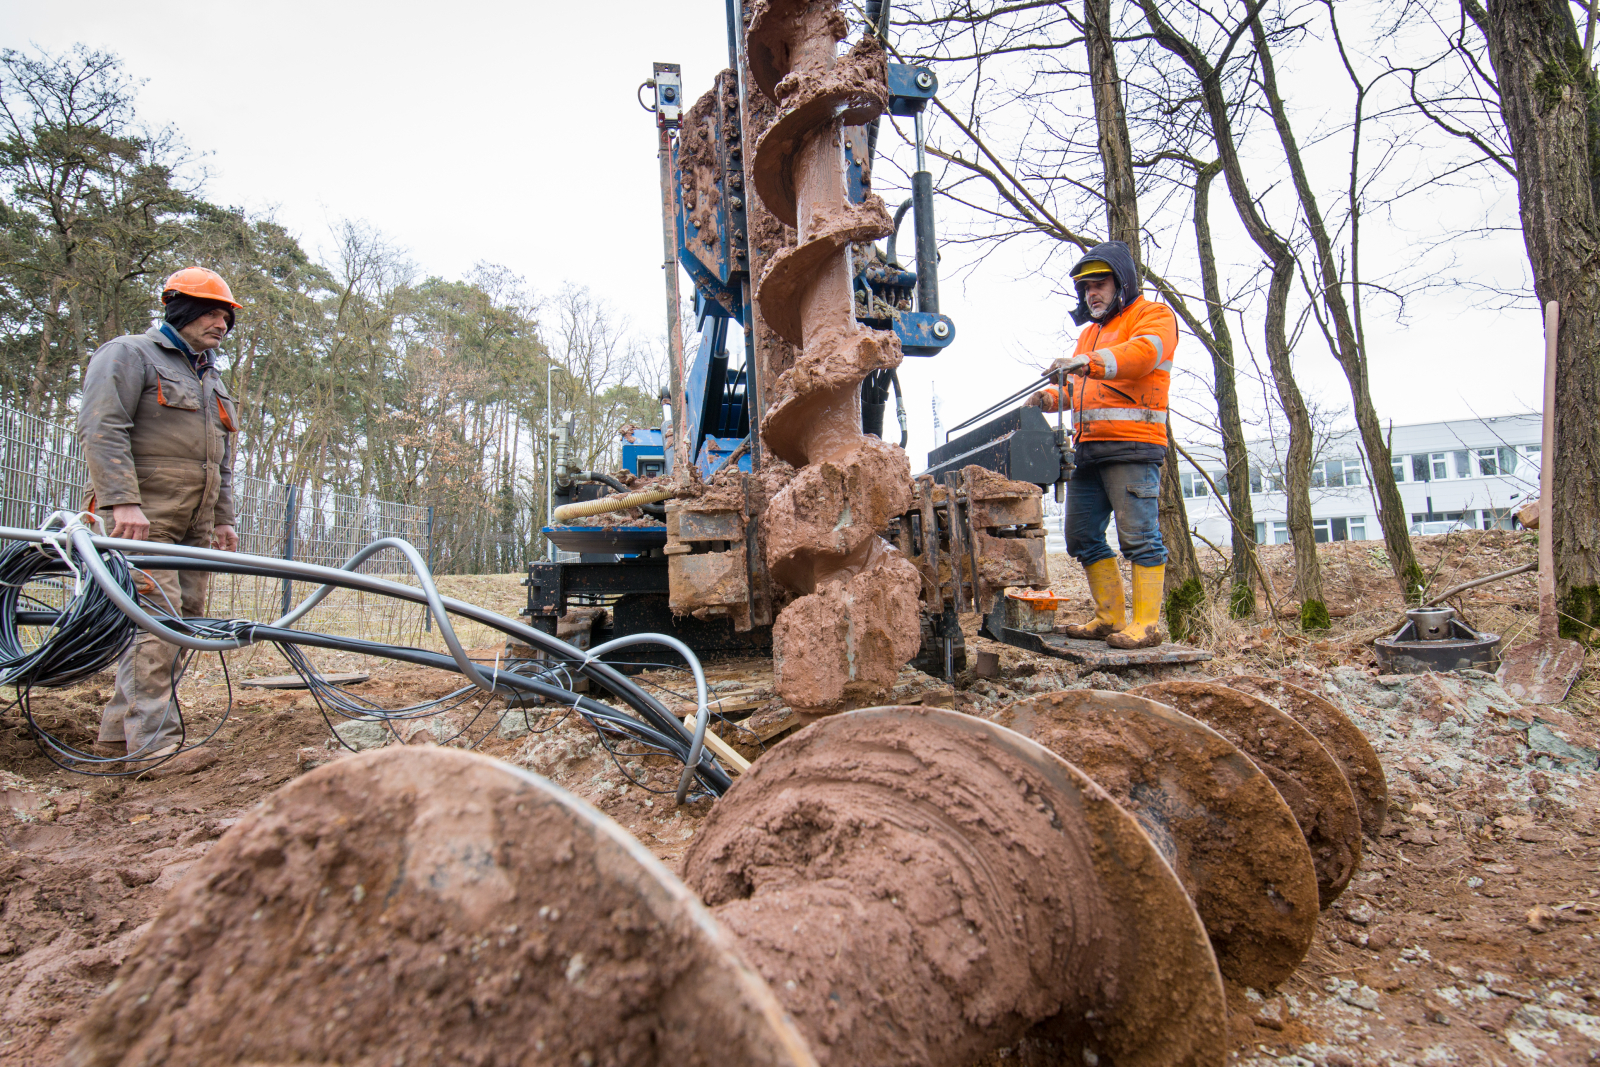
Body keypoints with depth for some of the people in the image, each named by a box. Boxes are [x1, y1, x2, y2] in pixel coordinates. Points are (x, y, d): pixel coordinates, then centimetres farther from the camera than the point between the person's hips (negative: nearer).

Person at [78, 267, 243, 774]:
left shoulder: (211, 379, 26)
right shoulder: (129, 355, 1)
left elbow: (224, 459, 26)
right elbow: (101, 428, -11)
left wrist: (223, 519, 17)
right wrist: (123, 501, -21)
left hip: (194, 519, 8)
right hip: (142, 513, -8)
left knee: (185, 617, 3)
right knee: (158, 616, -16)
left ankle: (119, 729, 12)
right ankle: (154, 742, -15)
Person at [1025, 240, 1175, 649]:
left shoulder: (1154, 315, 3)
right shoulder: (1090, 333, 29)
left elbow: (1144, 352, -18)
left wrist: (1090, 362, -34)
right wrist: (1051, 397, 8)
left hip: (1133, 446, -8)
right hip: (1088, 449, 9)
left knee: (1139, 536, -9)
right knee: (1082, 537, 7)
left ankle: (1146, 624, -6)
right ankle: (1111, 617, 14)